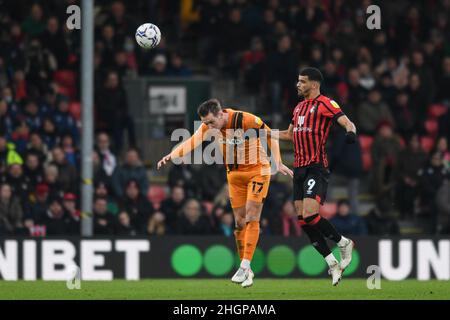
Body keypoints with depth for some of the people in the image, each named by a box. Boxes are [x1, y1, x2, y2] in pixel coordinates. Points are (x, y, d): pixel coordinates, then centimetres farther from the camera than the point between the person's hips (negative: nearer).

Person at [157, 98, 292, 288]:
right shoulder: (210, 125, -10)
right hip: (235, 175, 5)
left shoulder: (246, 120, -25)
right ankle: (246, 269, 13)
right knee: (239, 222, 4)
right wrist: (171, 156, -37)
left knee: (251, 218, -14)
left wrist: (278, 163, -16)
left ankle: (245, 267, -15)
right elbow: (192, 142, -21)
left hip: (257, 171, -5)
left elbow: (271, 137, -14)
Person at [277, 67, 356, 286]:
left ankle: (343, 243, 4)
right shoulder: (299, 107, 20)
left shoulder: (324, 103, -5)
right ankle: (332, 264, 9)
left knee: (310, 216, -20)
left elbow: (347, 123, -15)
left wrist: (350, 132, -38)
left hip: (316, 168, -8)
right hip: (299, 169, 8)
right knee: (303, 221, 2)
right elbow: (290, 134, 33)